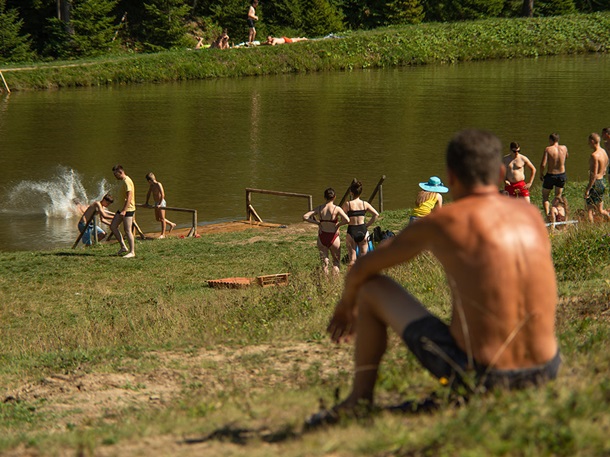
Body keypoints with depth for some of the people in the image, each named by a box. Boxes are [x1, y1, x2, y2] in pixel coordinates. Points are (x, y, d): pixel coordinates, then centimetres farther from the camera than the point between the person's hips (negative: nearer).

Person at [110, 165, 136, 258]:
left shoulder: (127, 181, -16)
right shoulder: (123, 181, 15)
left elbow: (129, 197, -23)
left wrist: (124, 210, -28)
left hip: (128, 209, -10)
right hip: (122, 208, 10)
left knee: (127, 230, -7)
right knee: (113, 226, 9)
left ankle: (132, 252, -1)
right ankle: (123, 247, 13)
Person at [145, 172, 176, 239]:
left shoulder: (158, 184, -20)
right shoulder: (151, 185, 5)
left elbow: (162, 195, -27)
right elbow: (148, 194, 19)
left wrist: (160, 204, -30)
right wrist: (146, 203, 17)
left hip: (161, 203, -9)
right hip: (156, 203, 9)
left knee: (162, 218, -1)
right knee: (158, 219, 16)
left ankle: (163, 234, 5)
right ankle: (171, 224, 31)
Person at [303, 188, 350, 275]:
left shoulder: (319, 208, -4)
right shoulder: (337, 209, -13)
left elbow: (305, 217, -8)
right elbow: (347, 220, -27)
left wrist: (317, 223, -2)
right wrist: (338, 224, -8)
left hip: (322, 238, 2)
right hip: (333, 237, -2)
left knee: (324, 262, 11)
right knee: (336, 262, 16)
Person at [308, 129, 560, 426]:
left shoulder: (441, 223, -4)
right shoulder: (532, 215, 9)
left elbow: (362, 270, 10)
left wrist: (346, 305, 34)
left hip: (477, 374, -4)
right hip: (543, 372, 4)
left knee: (373, 288, 15)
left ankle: (359, 400, 27)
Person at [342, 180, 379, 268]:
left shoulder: (347, 204, -7)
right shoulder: (365, 204, 1)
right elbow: (376, 214, -3)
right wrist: (367, 225, 3)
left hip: (351, 231, -2)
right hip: (363, 231, 2)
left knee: (352, 258, 2)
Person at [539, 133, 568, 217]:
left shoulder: (548, 149, -15)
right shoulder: (564, 148, -3)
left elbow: (543, 164, -19)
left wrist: (541, 174, -1)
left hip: (550, 175, -3)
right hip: (561, 175, 3)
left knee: (545, 197, 13)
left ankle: (547, 214, -1)